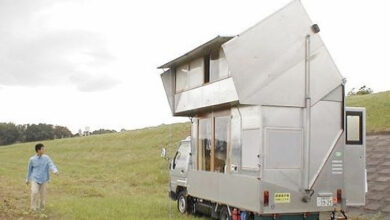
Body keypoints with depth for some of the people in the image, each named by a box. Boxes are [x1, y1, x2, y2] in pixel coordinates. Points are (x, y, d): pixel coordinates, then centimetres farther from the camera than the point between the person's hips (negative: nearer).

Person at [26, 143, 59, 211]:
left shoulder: (46, 158, -2)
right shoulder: (32, 159, -3)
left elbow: (51, 165, -12)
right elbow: (29, 169, 9)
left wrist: (55, 171, -33)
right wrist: (27, 179, 17)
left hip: (44, 179, 2)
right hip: (35, 179, -2)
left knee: (43, 194, 6)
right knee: (34, 192, -17)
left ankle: (42, 207, 24)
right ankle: (34, 207, -1)